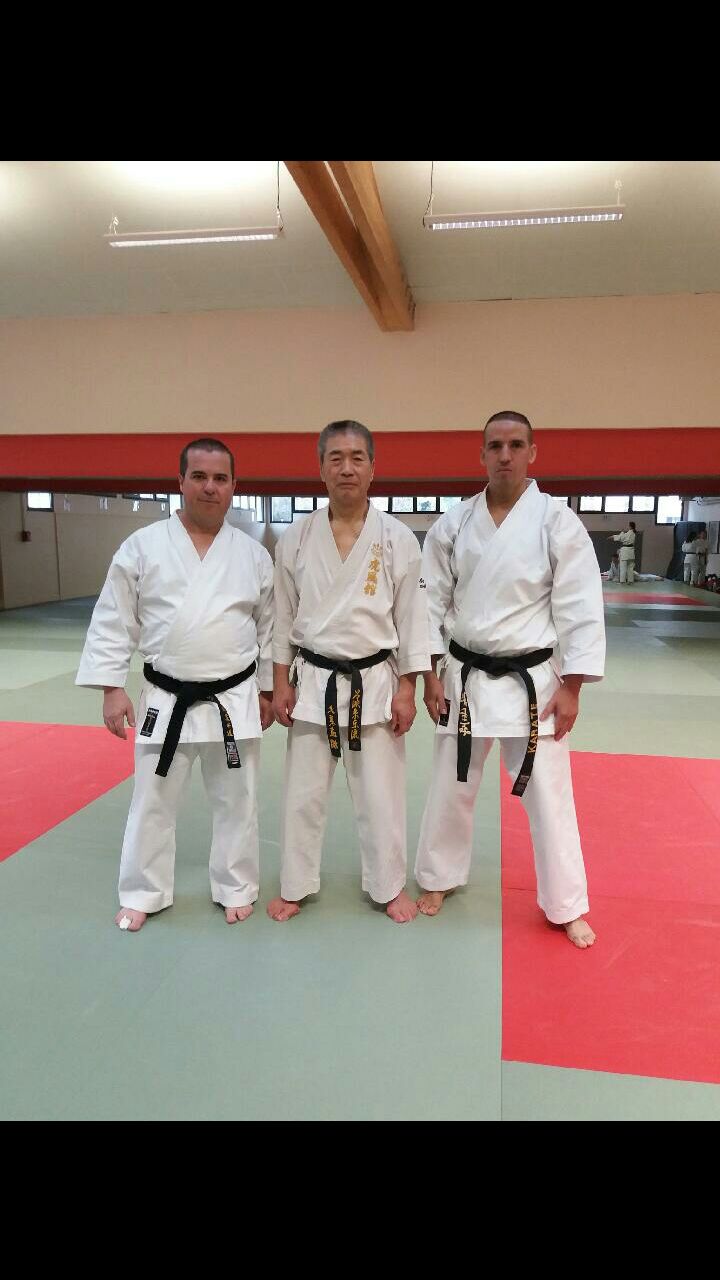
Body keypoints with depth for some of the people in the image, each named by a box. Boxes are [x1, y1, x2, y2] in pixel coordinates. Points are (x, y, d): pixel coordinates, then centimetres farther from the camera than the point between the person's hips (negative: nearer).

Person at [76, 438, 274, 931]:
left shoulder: (253, 554, 0)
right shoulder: (142, 546, -4)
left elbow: (269, 628, 7)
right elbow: (113, 623, -1)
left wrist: (268, 690, 9)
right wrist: (112, 687, -6)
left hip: (236, 700, 1)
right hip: (167, 701, -1)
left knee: (237, 802, 12)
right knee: (153, 804, 11)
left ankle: (235, 889, 32)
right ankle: (144, 893, 32)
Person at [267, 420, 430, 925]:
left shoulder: (398, 538, -5)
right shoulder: (296, 538, -1)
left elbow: (412, 617, -3)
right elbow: (283, 616, 4)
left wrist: (406, 689, -5)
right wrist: (281, 683, 2)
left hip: (375, 682, -1)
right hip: (313, 680, 2)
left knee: (381, 794, 9)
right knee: (303, 793, 12)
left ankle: (390, 886, 31)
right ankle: (294, 886, 32)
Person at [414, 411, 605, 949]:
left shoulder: (559, 522, -7)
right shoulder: (453, 524, 0)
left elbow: (580, 609, -8)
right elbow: (433, 602, 3)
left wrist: (570, 687, -10)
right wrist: (431, 673, -2)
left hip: (533, 680, -2)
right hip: (465, 677, 2)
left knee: (548, 795, 6)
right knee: (452, 787, 15)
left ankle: (567, 906, 27)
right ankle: (438, 877, 38)